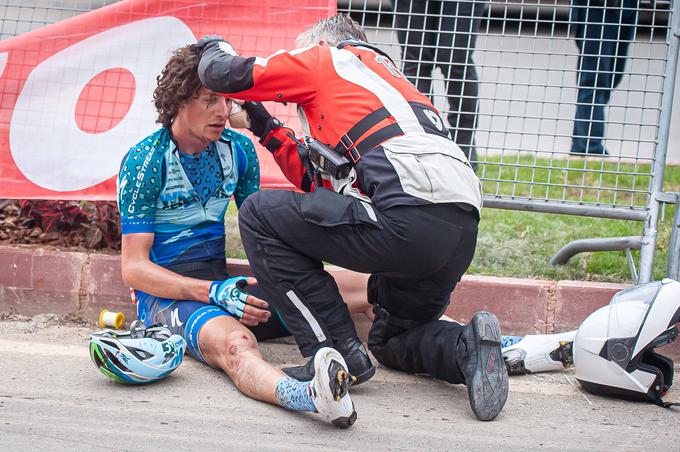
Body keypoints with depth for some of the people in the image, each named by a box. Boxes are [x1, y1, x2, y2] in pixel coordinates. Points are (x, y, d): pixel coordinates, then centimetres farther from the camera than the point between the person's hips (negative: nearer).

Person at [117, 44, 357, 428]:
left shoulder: (238, 149, 7)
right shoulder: (144, 161, -9)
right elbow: (134, 268, -12)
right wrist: (213, 293, -26)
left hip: (221, 281, 9)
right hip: (165, 291, -8)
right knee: (235, 344, -43)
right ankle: (307, 395, -70)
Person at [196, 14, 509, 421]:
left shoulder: (329, 57, 14)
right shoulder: (390, 77, 36)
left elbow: (225, 74, 12)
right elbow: (325, 184, 35)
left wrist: (214, 47, 36)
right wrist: (268, 129, 43)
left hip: (407, 218, -8)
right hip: (463, 231, 8)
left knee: (260, 215, 7)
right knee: (394, 340, 30)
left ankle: (335, 351, 2)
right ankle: (466, 345, -3)